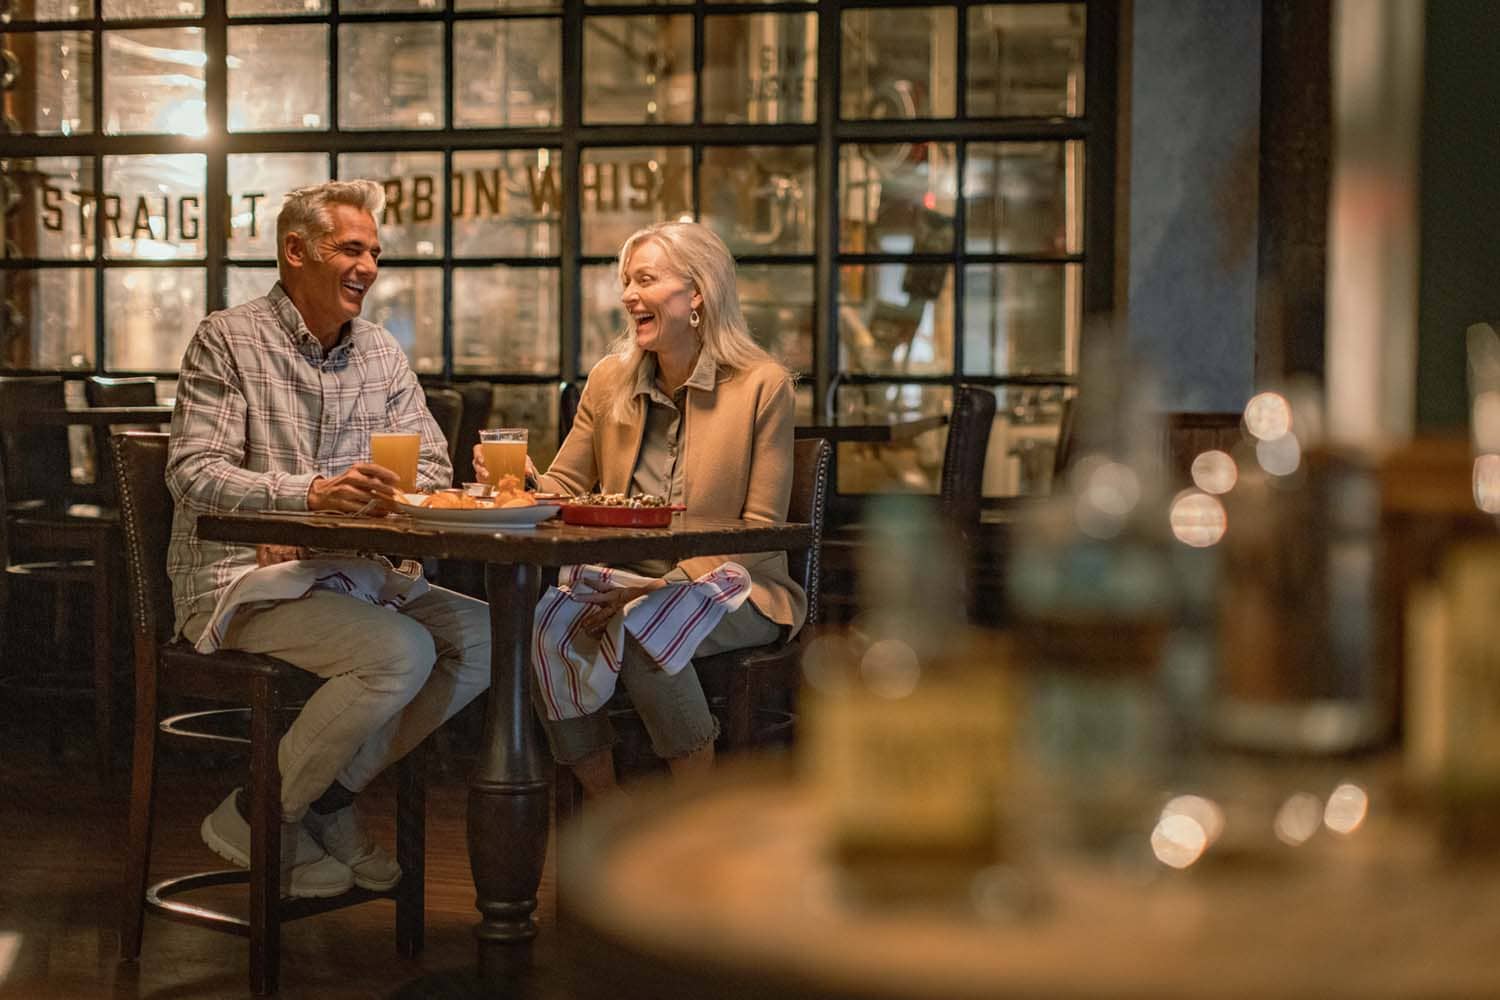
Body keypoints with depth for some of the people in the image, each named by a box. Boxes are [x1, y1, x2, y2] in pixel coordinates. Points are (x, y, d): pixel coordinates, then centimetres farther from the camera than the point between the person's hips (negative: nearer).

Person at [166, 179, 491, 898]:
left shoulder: (380, 352, 14)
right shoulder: (227, 340, -4)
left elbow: (431, 463, 6)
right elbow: (193, 473, -14)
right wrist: (311, 494, -32)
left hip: (343, 573, 7)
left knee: (485, 635, -11)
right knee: (401, 652, -28)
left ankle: (332, 794, 0)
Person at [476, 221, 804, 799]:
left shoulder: (762, 385, -5)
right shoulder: (609, 379, 11)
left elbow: (761, 530, -8)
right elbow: (564, 489, 12)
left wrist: (670, 583, -22)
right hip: (626, 585, 4)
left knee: (640, 629, -35)